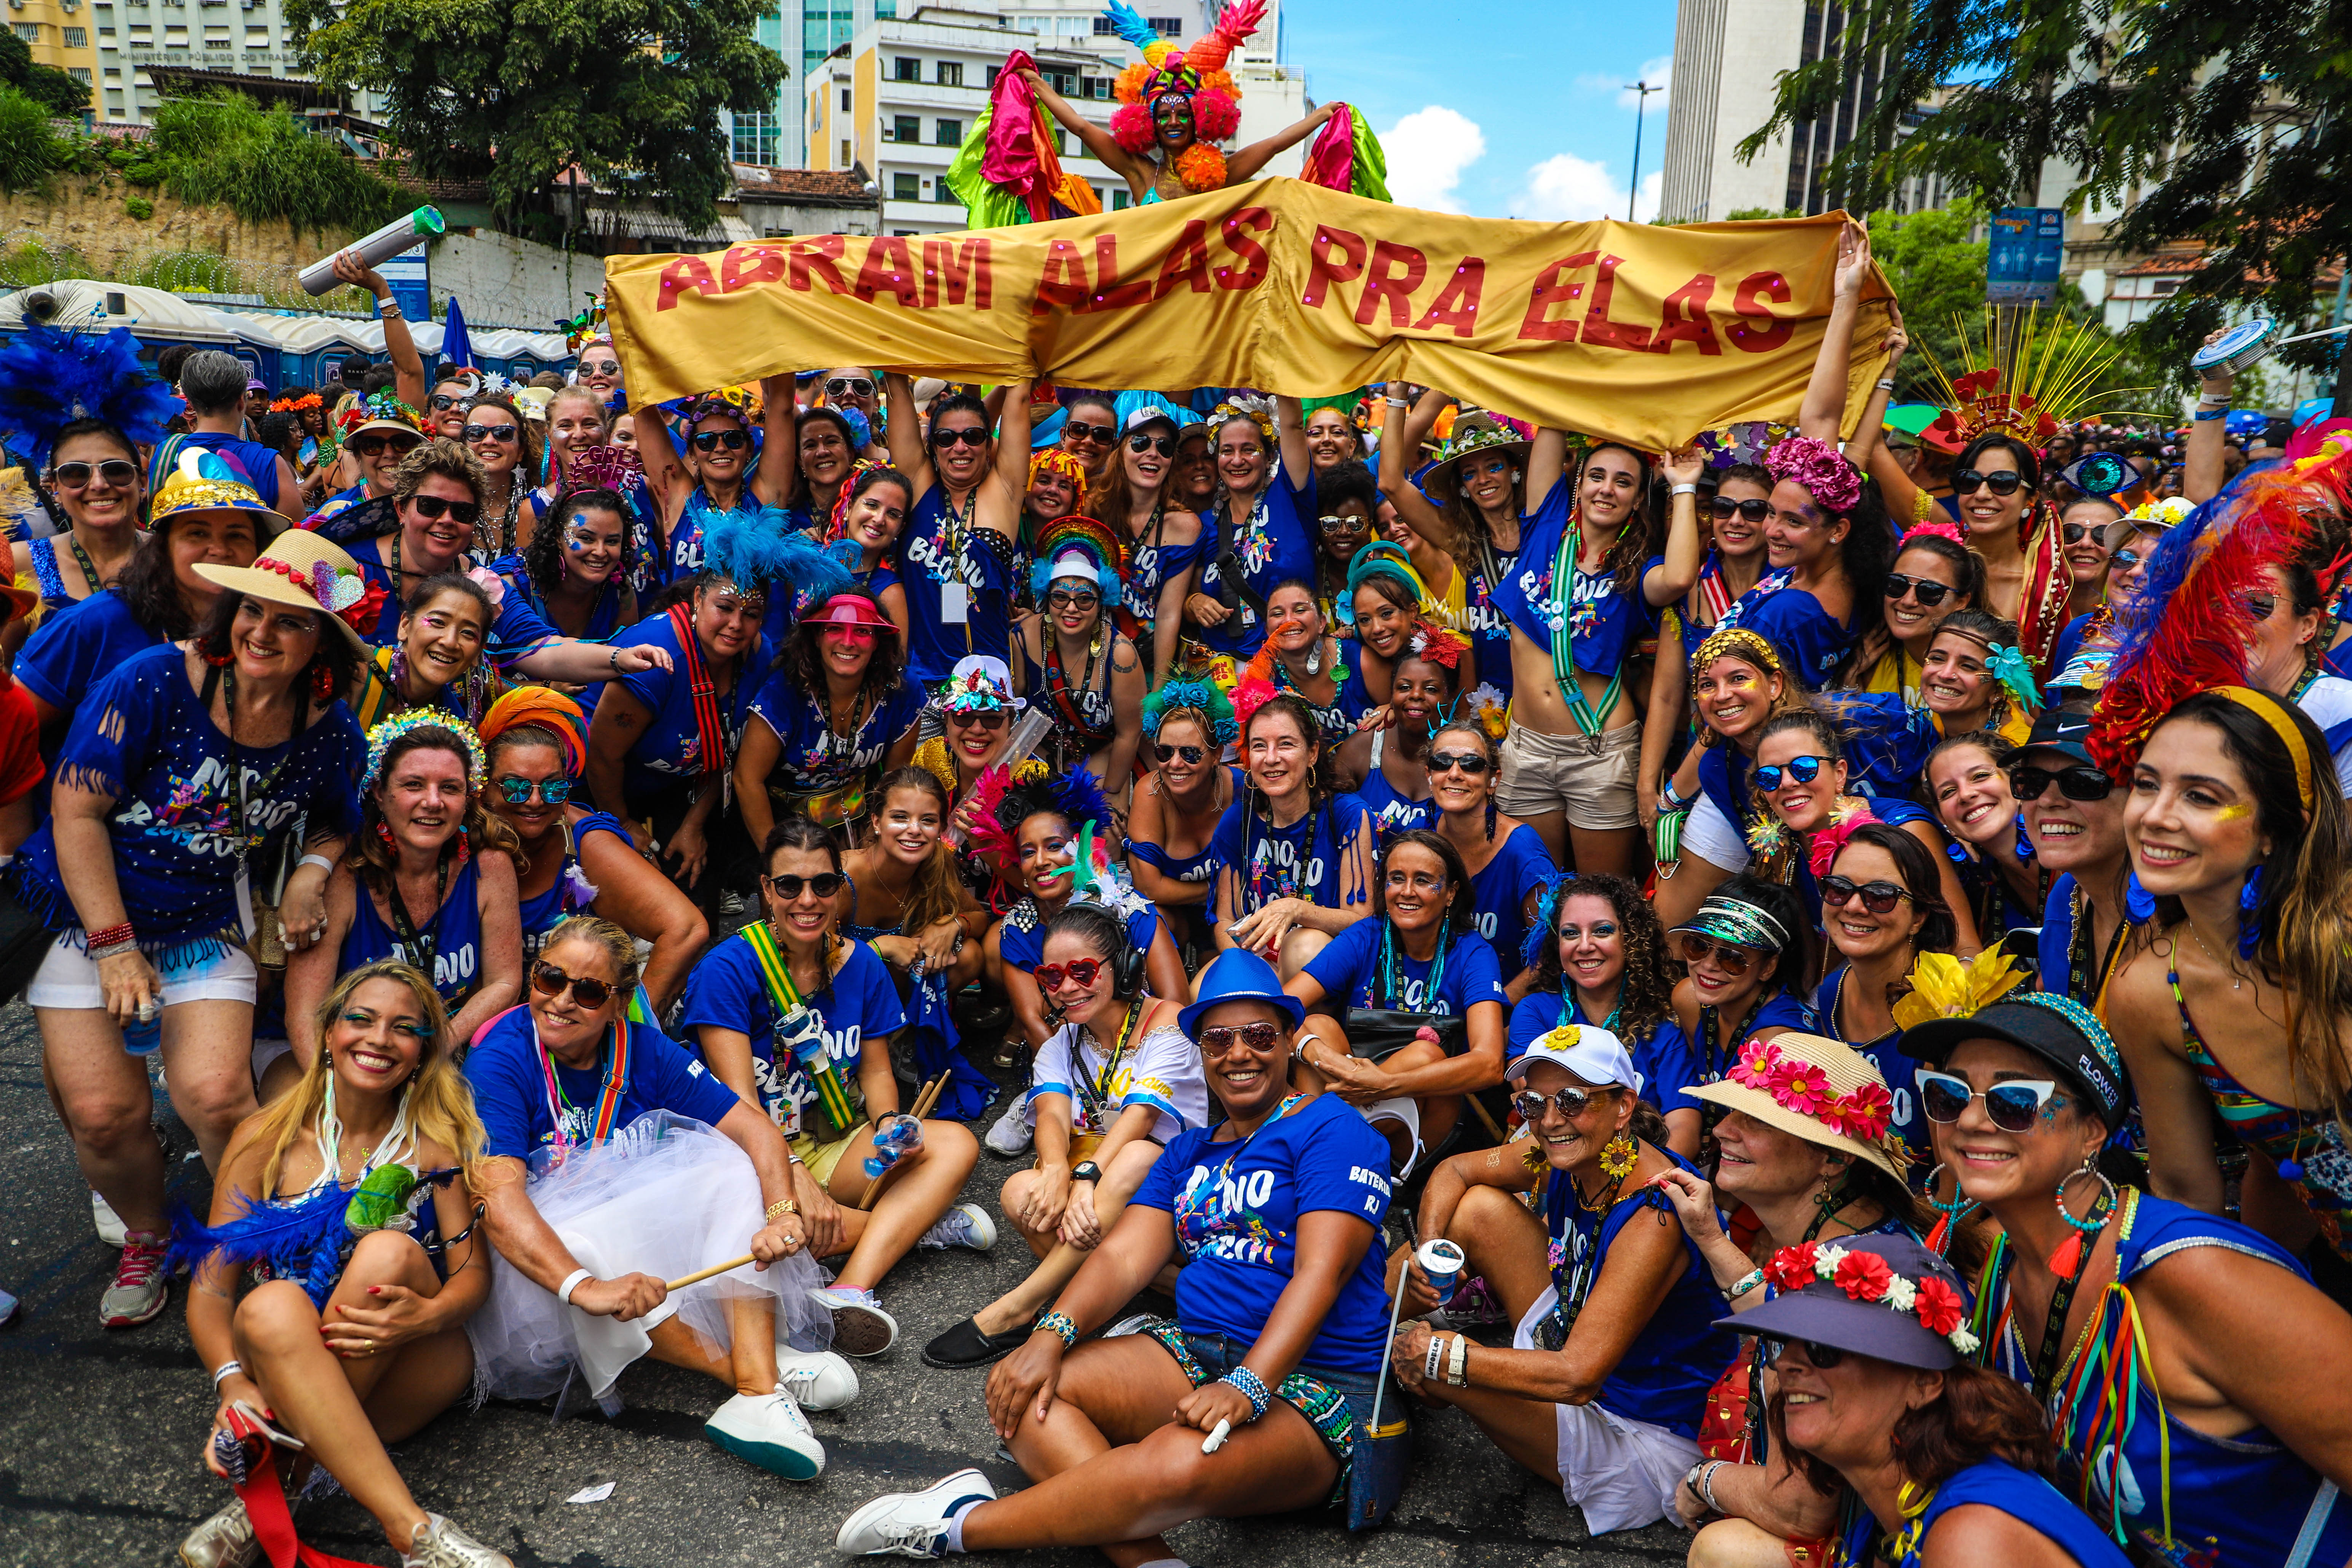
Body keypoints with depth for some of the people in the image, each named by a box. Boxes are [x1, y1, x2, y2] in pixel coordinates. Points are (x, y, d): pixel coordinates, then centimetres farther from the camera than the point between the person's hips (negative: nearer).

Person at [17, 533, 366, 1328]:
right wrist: (115, 948, -15)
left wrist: (313, 870, -9)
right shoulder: (154, 682, -17)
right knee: (102, 1112, -8)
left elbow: (337, 826, 15)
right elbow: (76, 812, -13)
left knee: (216, 1095, -18)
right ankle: (146, 1240, 25)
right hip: (88, 916, -1)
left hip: (207, 932, 1)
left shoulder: (329, 734, -6)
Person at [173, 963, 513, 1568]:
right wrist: (235, 1383, -20)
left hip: (411, 1377, -1)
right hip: (285, 1372, 1)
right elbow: (210, 1291, -1)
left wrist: (430, 1315, -27)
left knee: (388, 1251, -29)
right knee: (272, 1306, -32)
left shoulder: (437, 1139, 2)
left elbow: (473, 1272, -3)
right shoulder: (268, 1139, 4)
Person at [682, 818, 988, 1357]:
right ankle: (914, 1221, -17)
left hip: (836, 1145, 5)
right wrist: (795, 1178, -30)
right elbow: (738, 1100, -19)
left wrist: (888, 1123, -13)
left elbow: (875, 1070, 9)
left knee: (956, 1145, -17)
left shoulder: (860, 964, 2)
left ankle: (849, 1291, -33)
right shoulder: (727, 969, -14)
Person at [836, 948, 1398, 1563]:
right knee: (1022, 1389, -14)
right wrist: (1054, 1334, -13)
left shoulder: (1331, 1130, -3)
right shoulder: (1188, 1150, 19)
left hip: (1313, 1387, -7)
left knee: (1180, 1464, -37)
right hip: (1195, 1353, 7)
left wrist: (1247, 1387, -29)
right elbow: (1122, 1256, 6)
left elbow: (1321, 1272, -16)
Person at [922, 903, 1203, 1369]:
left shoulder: (1166, 1021, -3)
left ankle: (1014, 1311, -34)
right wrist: (1056, 1172, -33)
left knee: (1135, 1158, -38)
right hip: (1080, 1178, 3)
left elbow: (1140, 1115, -18)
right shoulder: (1061, 1044, 11)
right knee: (1021, 1193, -28)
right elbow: (1052, 1113, -10)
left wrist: (1087, 1177, -34)